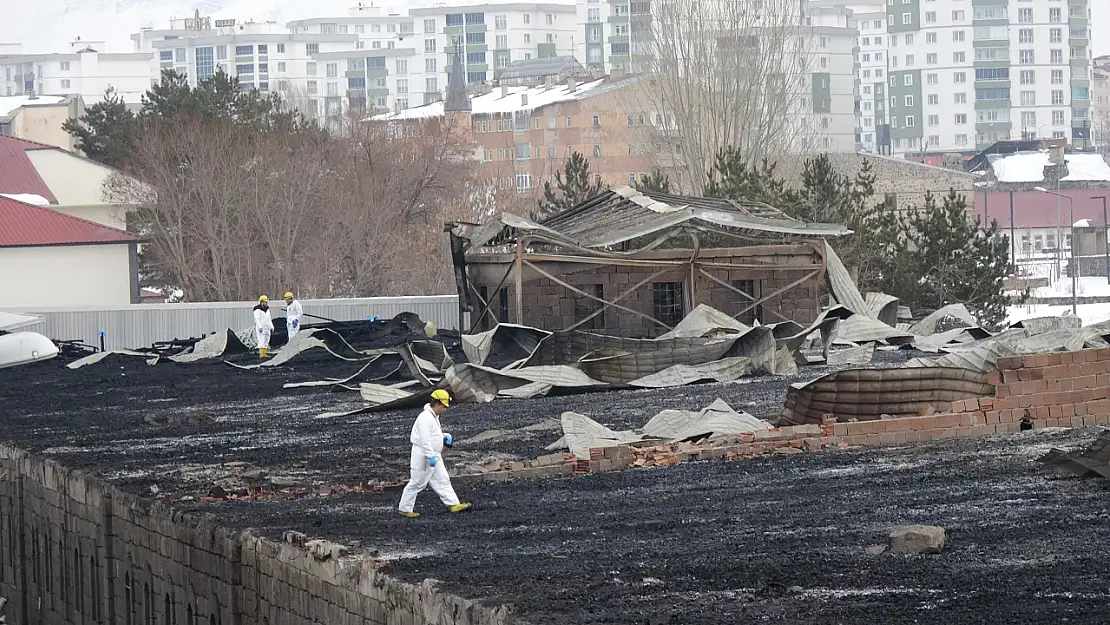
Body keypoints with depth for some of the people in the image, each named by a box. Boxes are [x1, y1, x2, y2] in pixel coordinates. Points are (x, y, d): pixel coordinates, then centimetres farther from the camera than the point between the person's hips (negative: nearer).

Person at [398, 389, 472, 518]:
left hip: (433, 456, 10)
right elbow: (425, 439, -28)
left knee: (442, 480, 8)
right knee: (417, 483, 0)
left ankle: (453, 504, 10)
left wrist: (445, 436, 10)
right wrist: (431, 456, -31)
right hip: (423, 457, -10)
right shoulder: (425, 418, -22)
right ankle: (405, 509, 9)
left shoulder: (434, 417, 11)